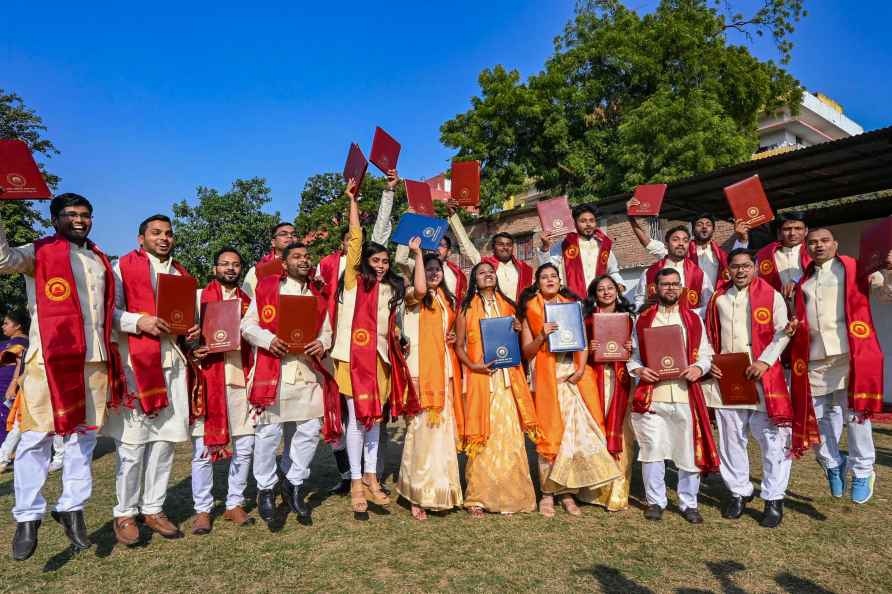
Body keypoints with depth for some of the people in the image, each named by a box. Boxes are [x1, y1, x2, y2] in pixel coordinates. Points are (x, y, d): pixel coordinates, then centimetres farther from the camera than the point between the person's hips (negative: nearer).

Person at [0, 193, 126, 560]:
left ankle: (72, 508, 20)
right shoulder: (40, 252, 3)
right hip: (50, 356, -5)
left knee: (83, 436, 9)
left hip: (94, 358, 5)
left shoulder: (100, 260, 19)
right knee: (36, 437, -1)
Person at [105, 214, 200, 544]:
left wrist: (194, 330, 3)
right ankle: (125, 514, 13)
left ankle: (153, 509, 19)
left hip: (173, 362, 5)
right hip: (136, 362, -5)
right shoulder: (123, 266, 3)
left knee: (165, 439, 7)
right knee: (132, 441, -2)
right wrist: (139, 322, -20)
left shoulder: (181, 274, 19)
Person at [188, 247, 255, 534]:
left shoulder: (248, 302, 16)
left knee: (244, 446, 6)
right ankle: (202, 510, 14)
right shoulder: (199, 297, 6)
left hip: (241, 380, 3)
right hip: (207, 379, -3)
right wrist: (193, 350, -17)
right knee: (203, 448, 1)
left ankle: (235, 504, 20)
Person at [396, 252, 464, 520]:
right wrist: (418, 253, -19)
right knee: (422, 428, -9)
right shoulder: (413, 297, -1)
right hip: (422, 370, -6)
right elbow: (420, 290, -26)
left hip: (445, 370, 6)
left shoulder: (447, 299, 19)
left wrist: (453, 337, 6)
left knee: (443, 428, 9)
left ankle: (441, 487, 21)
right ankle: (418, 495, 1)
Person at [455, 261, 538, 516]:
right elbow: (459, 346, 3)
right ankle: (477, 497, 7)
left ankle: (509, 495, 13)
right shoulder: (467, 308, 6)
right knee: (482, 437, -3)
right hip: (480, 378, -3)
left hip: (508, 378, 3)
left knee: (509, 435, 1)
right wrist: (472, 365, -13)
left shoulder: (507, 306, 15)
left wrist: (518, 331, 1)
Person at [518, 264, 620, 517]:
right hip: (546, 375, -2)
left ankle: (568, 492, 9)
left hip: (574, 375, 2)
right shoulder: (531, 309, 7)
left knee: (576, 430, -1)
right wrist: (542, 336, -14)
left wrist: (581, 368, -8)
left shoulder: (572, 304, 14)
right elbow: (526, 352, 4)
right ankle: (548, 493, 6)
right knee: (549, 432, -3)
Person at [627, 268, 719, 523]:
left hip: (685, 394, 1)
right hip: (651, 394, -1)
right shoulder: (643, 319, 8)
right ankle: (655, 501, 18)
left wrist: (699, 368, -10)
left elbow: (705, 353, 9)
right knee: (652, 450, 3)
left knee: (689, 450, 6)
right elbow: (632, 354, 9)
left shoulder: (693, 319, 11)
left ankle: (688, 503, 22)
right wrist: (638, 369, -10)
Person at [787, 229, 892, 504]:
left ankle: (862, 472, 17)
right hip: (813, 358, 4)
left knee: (855, 414, 0)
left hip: (850, 355, -4)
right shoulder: (802, 280, 18)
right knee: (819, 418, 10)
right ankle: (833, 464, 30)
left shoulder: (855, 269, 5)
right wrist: (794, 324, 5)